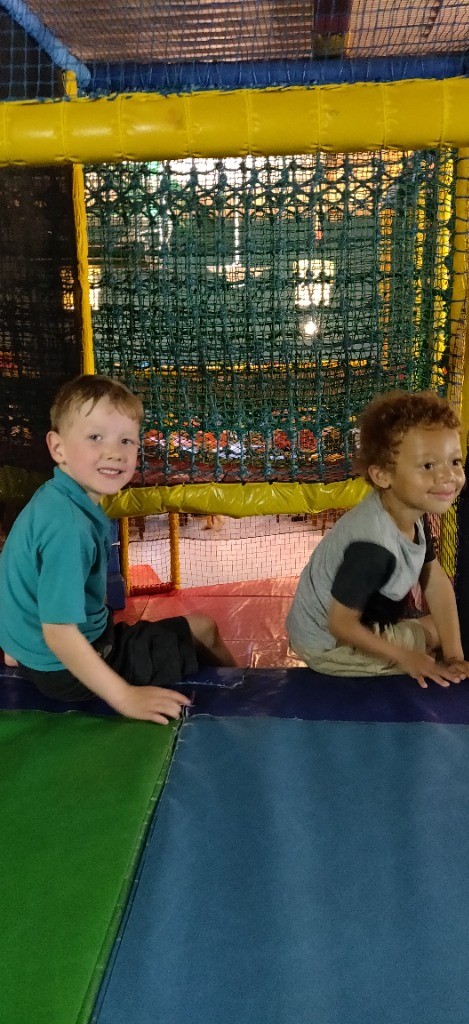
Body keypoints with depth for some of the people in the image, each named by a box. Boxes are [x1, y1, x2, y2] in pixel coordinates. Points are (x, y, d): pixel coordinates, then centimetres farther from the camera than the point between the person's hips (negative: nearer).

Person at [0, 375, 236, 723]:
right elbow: (59, 633, -33)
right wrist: (125, 697, -27)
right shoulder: (69, 526, -33)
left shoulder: (55, 498, -4)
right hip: (70, 670, -9)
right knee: (203, 630, 7)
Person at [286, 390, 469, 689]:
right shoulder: (374, 546, -37)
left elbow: (437, 582, -4)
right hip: (328, 643, -8)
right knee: (435, 631, 1)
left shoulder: (412, 511, -11)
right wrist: (405, 657, -16)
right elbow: (341, 624, -29)